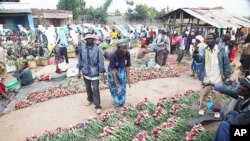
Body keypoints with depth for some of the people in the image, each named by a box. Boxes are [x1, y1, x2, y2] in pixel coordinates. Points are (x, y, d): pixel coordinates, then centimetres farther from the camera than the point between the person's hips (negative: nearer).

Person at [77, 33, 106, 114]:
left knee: (95, 89, -4)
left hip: (94, 72, -3)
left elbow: (101, 60, -11)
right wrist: (79, 70, 9)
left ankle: (98, 106, 6)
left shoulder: (97, 49, -14)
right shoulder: (82, 48, -5)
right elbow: (80, 59, 4)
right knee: (88, 88, 21)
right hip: (85, 72, 4)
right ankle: (90, 99, 45)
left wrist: (103, 71, -11)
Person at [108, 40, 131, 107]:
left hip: (122, 70, 3)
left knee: (122, 87, 8)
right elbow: (113, 70, -30)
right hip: (113, 71, -3)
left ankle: (122, 102, 29)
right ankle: (117, 102, 27)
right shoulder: (113, 55, -32)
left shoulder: (127, 54, -22)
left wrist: (127, 78, -13)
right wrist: (116, 83, -30)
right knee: (114, 87, 5)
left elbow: (127, 66, -13)